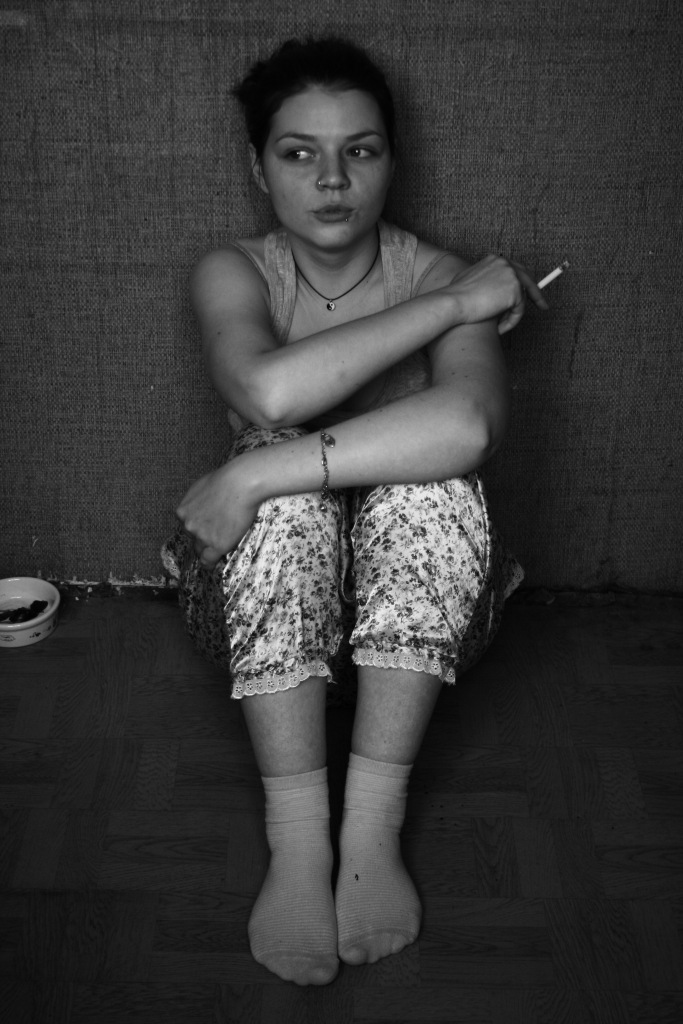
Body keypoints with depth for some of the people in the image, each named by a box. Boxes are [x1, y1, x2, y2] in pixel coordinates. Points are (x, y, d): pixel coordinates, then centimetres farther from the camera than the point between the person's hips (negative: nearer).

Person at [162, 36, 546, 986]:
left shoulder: (443, 275, -10)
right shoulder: (232, 274, -7)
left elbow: (471, 423, -34)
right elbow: (269, 391, -32)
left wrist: (253, 474, -37)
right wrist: (448, 305, -27)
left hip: (411, 583, 0)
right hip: (270, 582, 0)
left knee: (438, 478, -31)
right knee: (284, 493, -32)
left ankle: (373, 825, -26)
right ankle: (298, 838, -29)